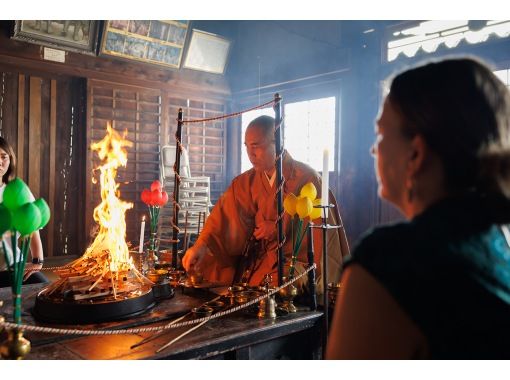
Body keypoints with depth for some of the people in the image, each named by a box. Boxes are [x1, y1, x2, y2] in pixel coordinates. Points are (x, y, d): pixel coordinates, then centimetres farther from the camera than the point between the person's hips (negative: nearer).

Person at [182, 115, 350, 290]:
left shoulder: (306, 178, -12)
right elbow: (226, 215, -11)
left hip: (301, 259, -5)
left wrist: (279, 227, -14)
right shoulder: (248, 181, 2)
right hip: (261, 259, 5)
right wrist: (201, 245, -26)